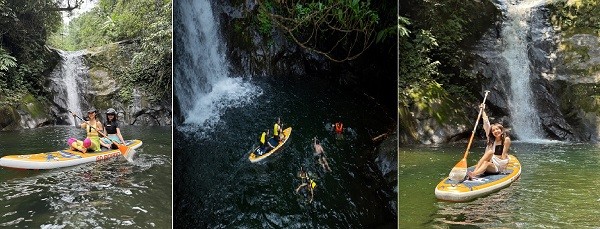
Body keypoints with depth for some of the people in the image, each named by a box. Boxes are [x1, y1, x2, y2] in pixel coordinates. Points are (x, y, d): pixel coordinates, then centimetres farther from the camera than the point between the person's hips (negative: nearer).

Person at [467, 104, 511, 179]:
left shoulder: (506, 139, -1)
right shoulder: (491, 139, 11)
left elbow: (504, 154, -5)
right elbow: (486, 123, 10)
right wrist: (483, 110, 10)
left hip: (499, 167, -4)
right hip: (490, 162, 4)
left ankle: (474, 173, -56)